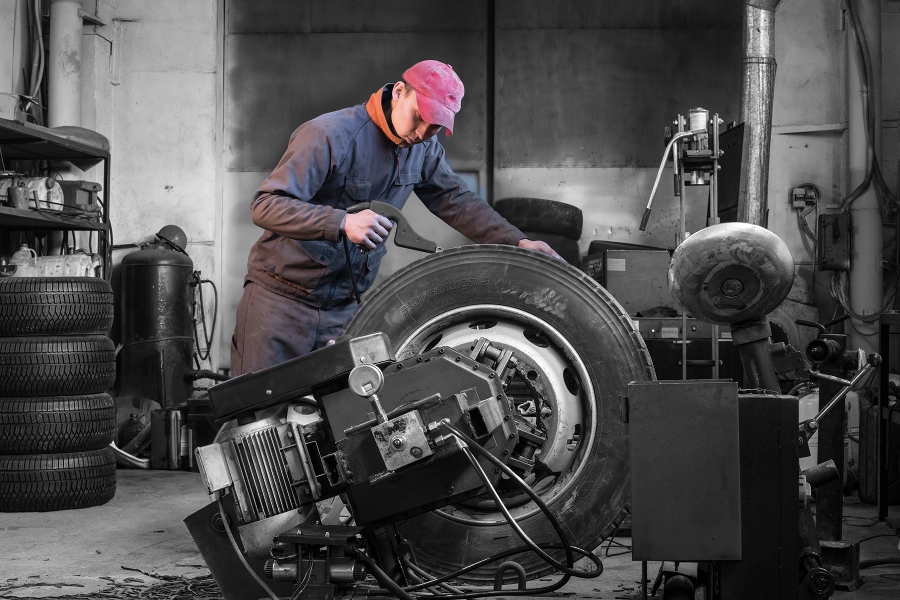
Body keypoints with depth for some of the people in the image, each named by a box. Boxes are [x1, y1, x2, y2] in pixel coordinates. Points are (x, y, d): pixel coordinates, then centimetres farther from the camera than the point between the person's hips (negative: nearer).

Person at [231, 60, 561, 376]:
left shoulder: (424, 148, 5)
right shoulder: (329, 135, -18)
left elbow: (456, 201, 12)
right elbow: (265, 206, -23)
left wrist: (516, 243, -2)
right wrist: (343, 222, -36)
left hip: (344, 307, 5)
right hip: (280, 299, -5)